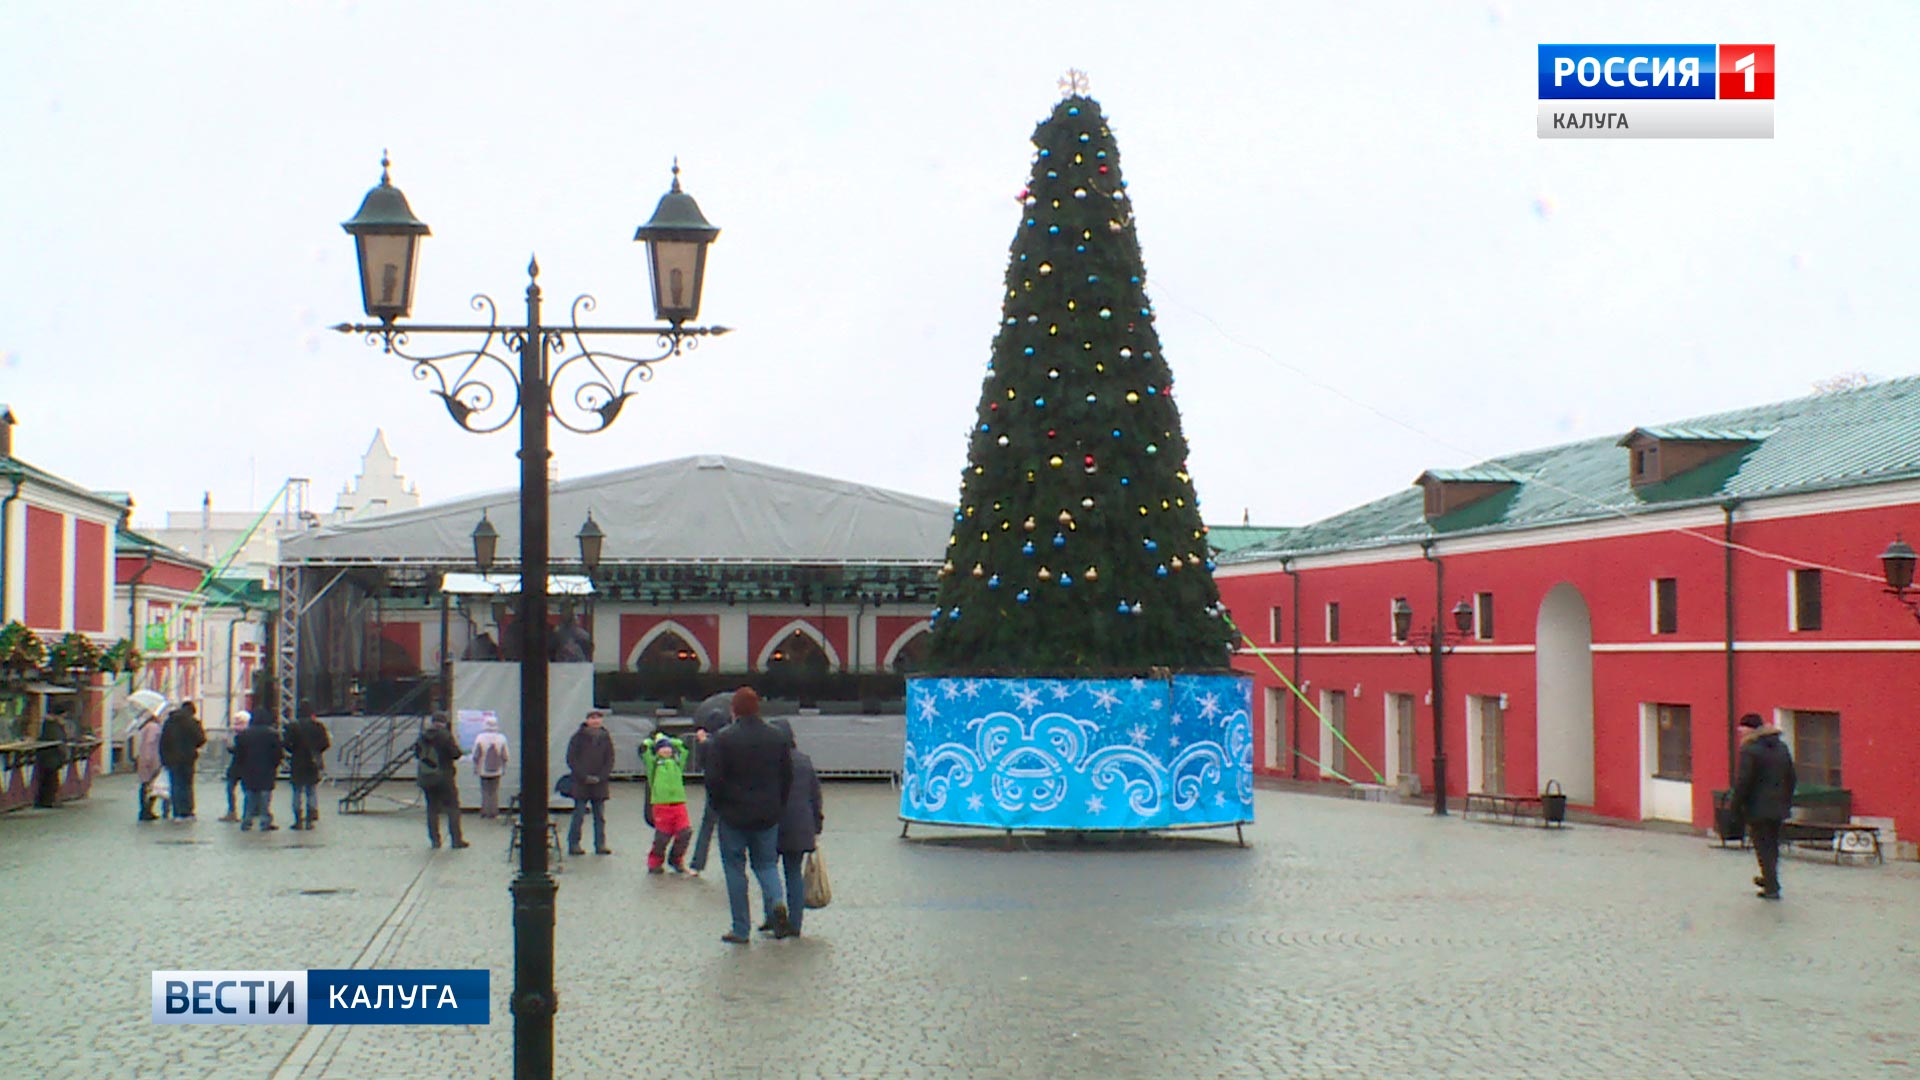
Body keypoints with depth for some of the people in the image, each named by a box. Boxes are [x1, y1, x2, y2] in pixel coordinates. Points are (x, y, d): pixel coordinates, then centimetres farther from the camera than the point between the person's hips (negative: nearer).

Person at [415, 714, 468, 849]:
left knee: (432, 808, 11)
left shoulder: (423, 736, 2)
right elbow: (456, 754, -13)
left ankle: (435, 839, 9)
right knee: (453, 808, 2)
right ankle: (456, 839, -1)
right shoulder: (445, 736, -13)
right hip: (444, 776, -4)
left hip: (425, 778, 4)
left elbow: (417, 753, 12)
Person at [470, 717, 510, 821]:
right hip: (496, 770, 1)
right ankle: (493, 813, 7)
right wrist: (504, 768, 11)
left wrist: (475, 768, 5)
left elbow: (476, 756, -6)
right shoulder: (501, 739, -6)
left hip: (483, 770, -1)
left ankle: (484, 813, 7)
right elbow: (505, 756, -1)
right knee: (494, 792, 7)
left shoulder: (480, 738, -9)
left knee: (485, 792, 7)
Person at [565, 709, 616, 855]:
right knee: (579, 815, -4)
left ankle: (600, 844, 10)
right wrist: (584, 777, -11)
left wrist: (601, 777, -6)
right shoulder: (578, 737, -1)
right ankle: (573, 844, 1)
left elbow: (610, 760, 9)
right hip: (581, 783, -3)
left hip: (599, 783, 3)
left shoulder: (605, 738, 8)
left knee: (600, 816, 5)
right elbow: (571, 759, -3)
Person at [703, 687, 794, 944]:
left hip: (734, 816, -3)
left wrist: (720, 806, 5)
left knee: (735, 869, 6)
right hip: (768, 816, 3)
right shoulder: (777, 739, 2)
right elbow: (788, 778, 5)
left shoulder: (723, 739, -11)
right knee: (765, 863, 18)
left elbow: (713, 780, -12)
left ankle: (740, 930, 7)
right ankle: (777, 902, -9)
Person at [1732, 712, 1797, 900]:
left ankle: (1772, 888, -2)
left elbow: (1743, 782, -16)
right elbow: (1791, 777, 16)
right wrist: (1787, 801, 22)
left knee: (1763, 848, -1)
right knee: (1772, 844, 20)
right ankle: (1770, 879, 34)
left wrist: (1736, 807, -8)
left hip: (1758, 808, -7)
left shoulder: (1750, 750, -15)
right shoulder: (1781, 747, 10)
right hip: (1778, 807, 7)